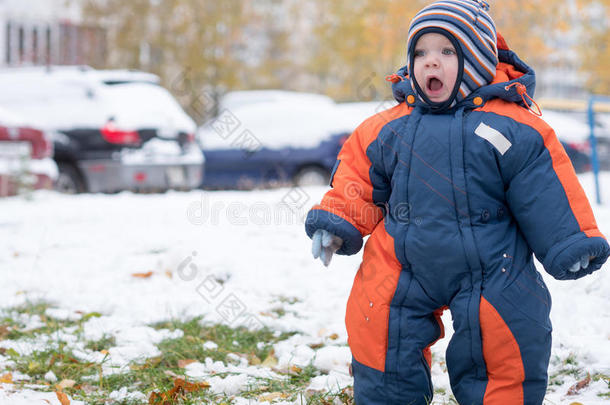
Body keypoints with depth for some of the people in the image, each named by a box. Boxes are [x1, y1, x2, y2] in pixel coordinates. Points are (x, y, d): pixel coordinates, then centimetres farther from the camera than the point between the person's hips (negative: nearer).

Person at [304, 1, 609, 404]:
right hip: (405, 272, 2)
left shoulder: (509, 128, -9)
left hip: (491, 273, -2)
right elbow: (358, 175, 11)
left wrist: (573, 244, -7)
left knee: (505, 365, 7)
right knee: (383, 357, 8)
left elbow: (545, 188, -6)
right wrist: (336, 223, 1)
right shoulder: (390, 129, 0)